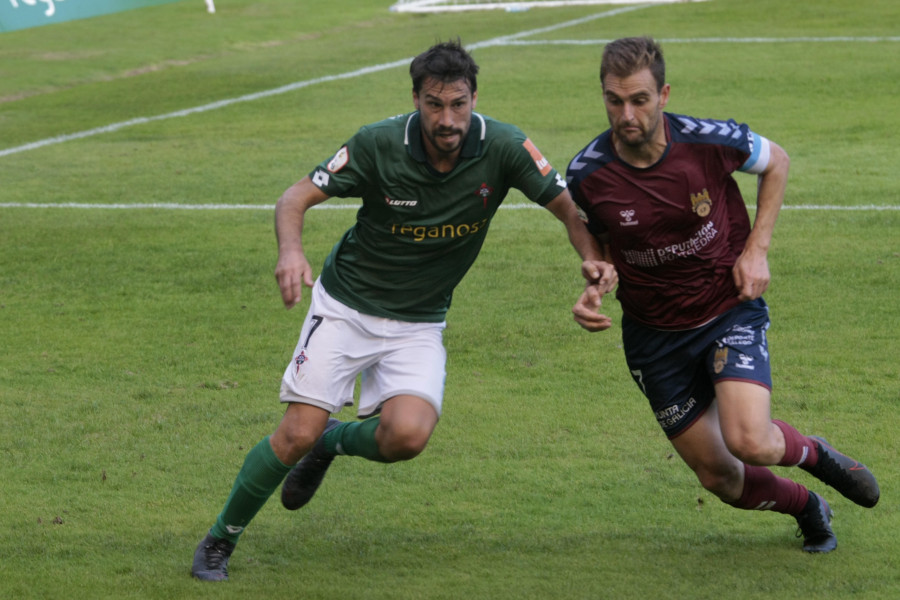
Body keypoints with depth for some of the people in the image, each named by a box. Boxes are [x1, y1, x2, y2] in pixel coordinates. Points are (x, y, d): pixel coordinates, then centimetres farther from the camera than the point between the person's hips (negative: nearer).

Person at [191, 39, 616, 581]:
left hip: (419, 325, 2)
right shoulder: (380, 144, -19)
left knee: (408, 435, -23)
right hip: (346, 306, -2)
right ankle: (220, 541, 11)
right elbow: (297, 197, -13)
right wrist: (291, 249, -34)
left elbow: (568, 206, -4)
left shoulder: (503, 147, -16)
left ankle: (334, 442, 13)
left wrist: (594, 258, -23)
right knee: (297, 435, -11)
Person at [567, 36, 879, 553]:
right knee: (718, 477, 5)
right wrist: (593, 288, -15)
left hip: (730, 311, -2)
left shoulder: (710, 141, -20)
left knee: (749, 442, -24)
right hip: (654, 333, 2)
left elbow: (776, 161, 2)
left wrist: (757, 248, -6)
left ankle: (812, 452, 14)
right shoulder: (586, 175, -16)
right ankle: (807, 507, 38)